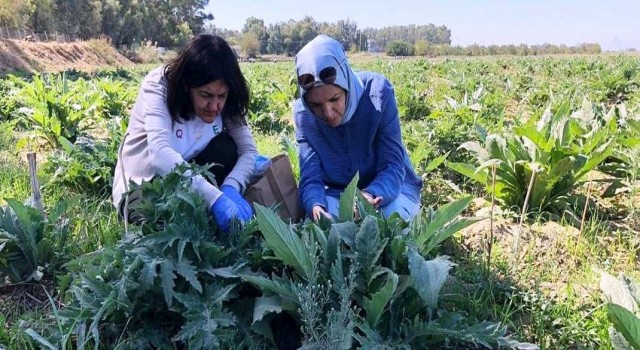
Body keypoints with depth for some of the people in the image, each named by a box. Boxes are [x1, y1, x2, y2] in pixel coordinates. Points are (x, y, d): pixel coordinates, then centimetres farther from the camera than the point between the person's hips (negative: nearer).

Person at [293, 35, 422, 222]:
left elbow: (393, 165, -26)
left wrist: (371, 197, -47)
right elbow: (310, 177, -21)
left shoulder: (378, 93, -26)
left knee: (393, 213, -32)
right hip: (337, 191, 1)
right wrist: (316, 206, -44)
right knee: (318, 218, -30)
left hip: (388, 185, -1)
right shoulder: (303, 112, -18)